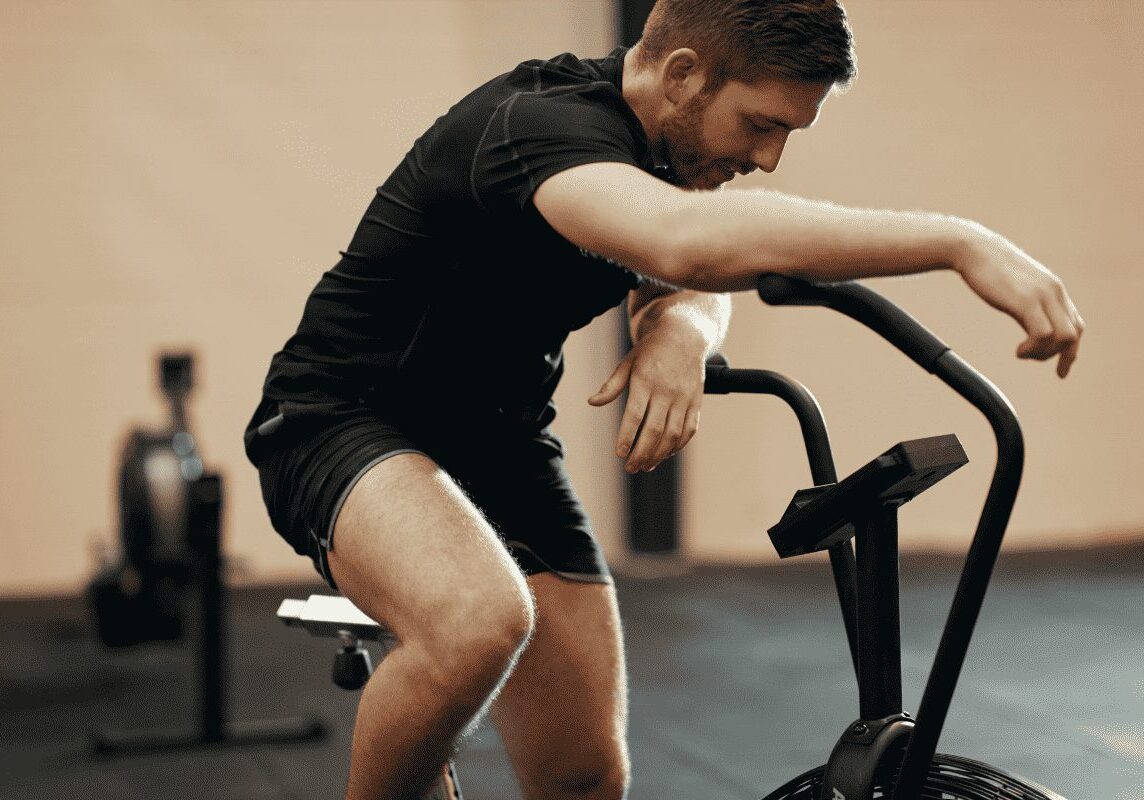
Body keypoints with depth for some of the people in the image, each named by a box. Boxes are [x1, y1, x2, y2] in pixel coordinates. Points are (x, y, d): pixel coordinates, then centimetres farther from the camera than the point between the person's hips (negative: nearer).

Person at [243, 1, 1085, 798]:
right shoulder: (541, 125, -30)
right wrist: (960, 243, -50)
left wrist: (682, 327, -26)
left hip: (497, 436, 8)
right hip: (346, 421, -8)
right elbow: (692, 241, -49)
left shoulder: (662, 149, 0)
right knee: (481, 621, -39)